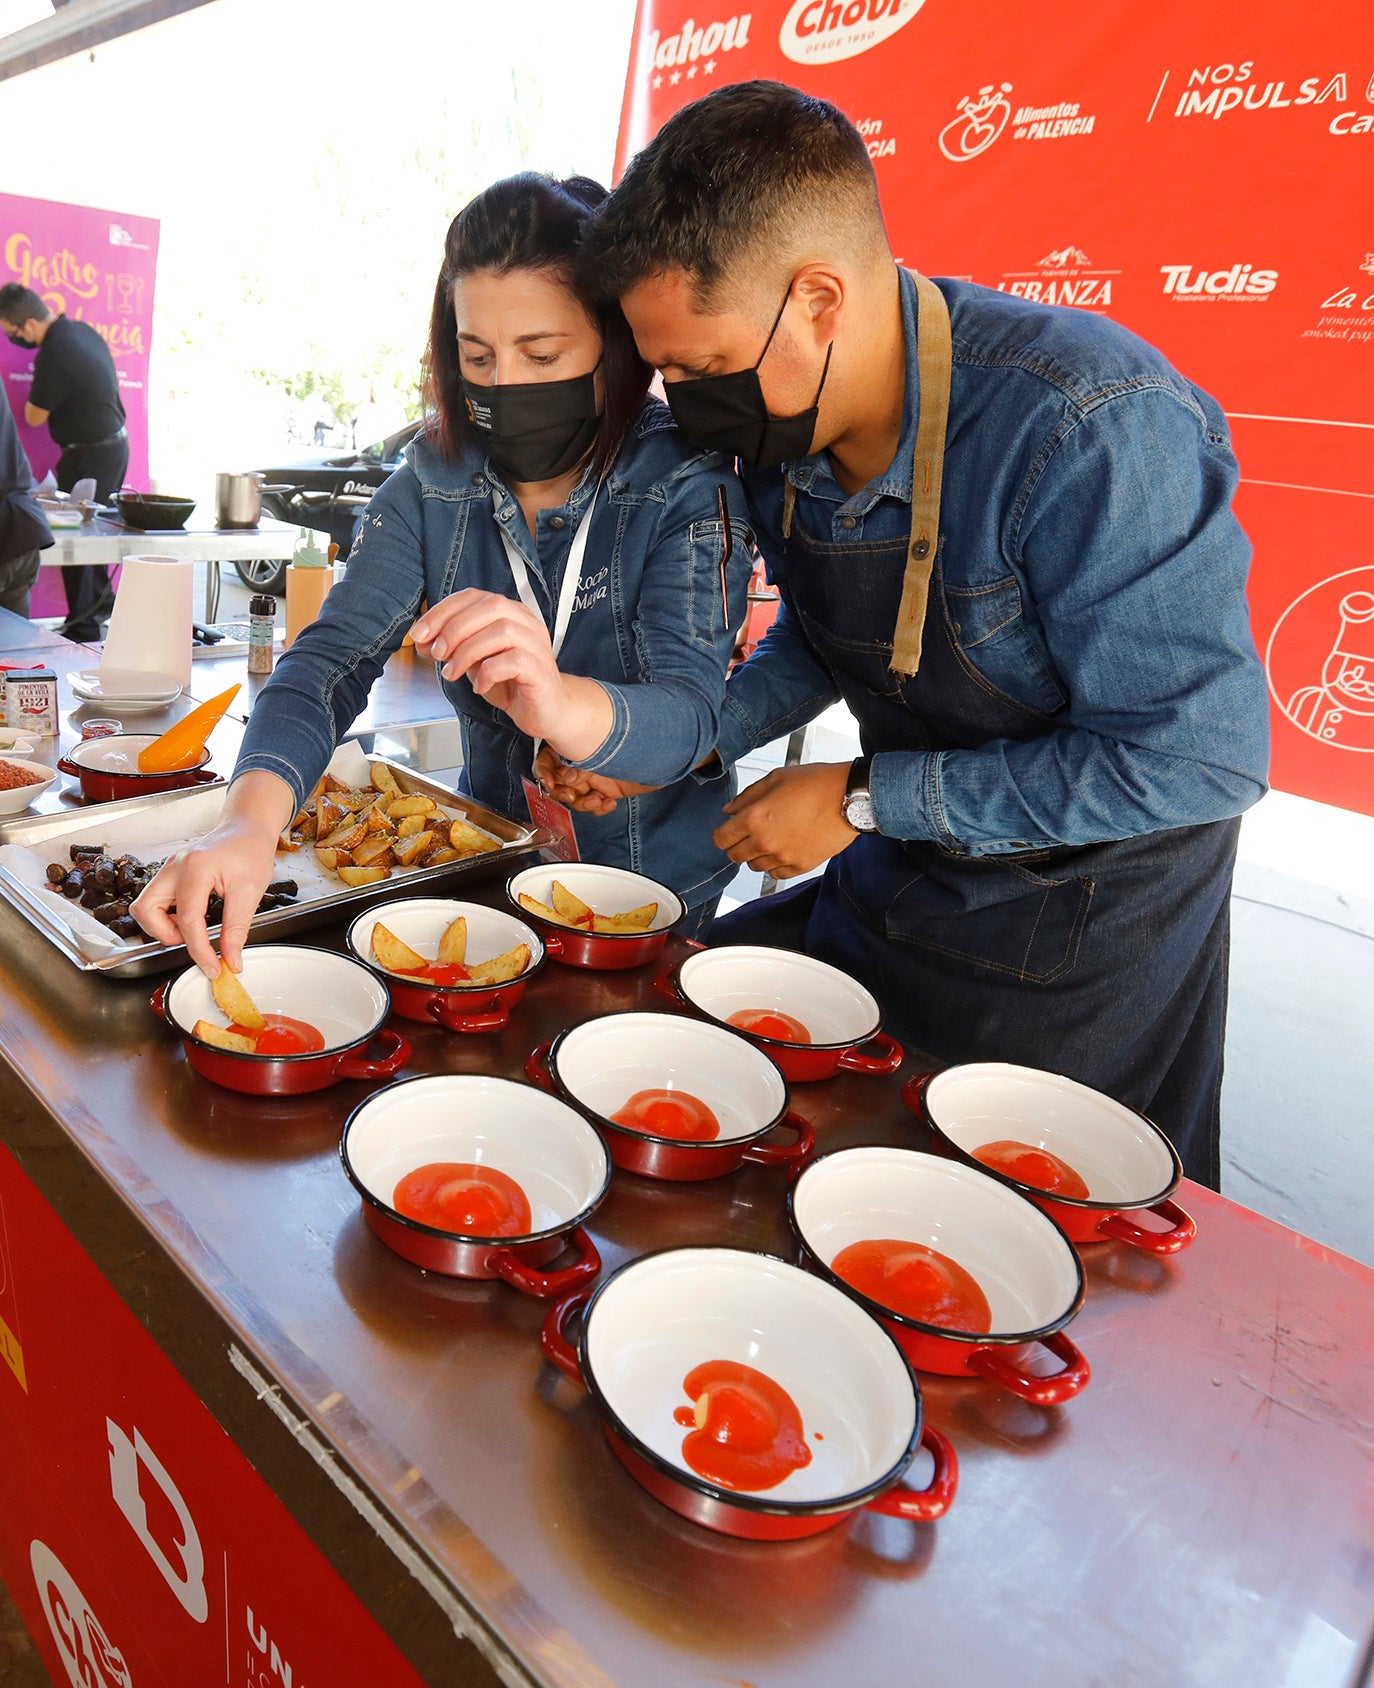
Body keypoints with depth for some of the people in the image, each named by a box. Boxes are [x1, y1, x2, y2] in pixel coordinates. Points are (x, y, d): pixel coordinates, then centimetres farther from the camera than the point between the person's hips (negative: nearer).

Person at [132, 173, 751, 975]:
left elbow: (688, 718, -26)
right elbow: (333, 654, -13)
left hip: (656, 888, -2)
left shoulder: (686, 481, -14)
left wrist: (558, 705, -49)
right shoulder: (437, 477, -3)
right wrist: (251, 820, -33)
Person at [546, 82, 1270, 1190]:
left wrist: (863, 799, -24)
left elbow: (1201, 758, -28)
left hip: (1086, 925, -6)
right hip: (903, 870, 7)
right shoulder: (781, 432, -7)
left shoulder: (1090, 427, -31)